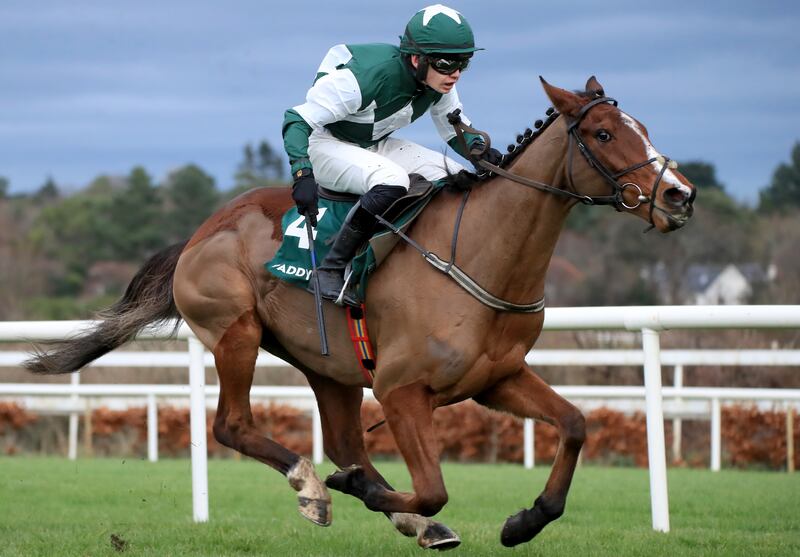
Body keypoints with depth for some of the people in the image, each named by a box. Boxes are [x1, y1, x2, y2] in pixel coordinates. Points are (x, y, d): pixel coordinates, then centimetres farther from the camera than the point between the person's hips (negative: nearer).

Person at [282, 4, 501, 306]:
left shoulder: (440, 83, -11)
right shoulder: (367, 76, -33)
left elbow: (456, 130, 6)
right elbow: (299, 119, -29)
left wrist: (479, 149, -17)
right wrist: (302, 173, -43)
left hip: (375, 145, 8)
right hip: (324, 145, -8)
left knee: (457, 178, -7)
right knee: (391, 182, -36)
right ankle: (331, 269, -29)